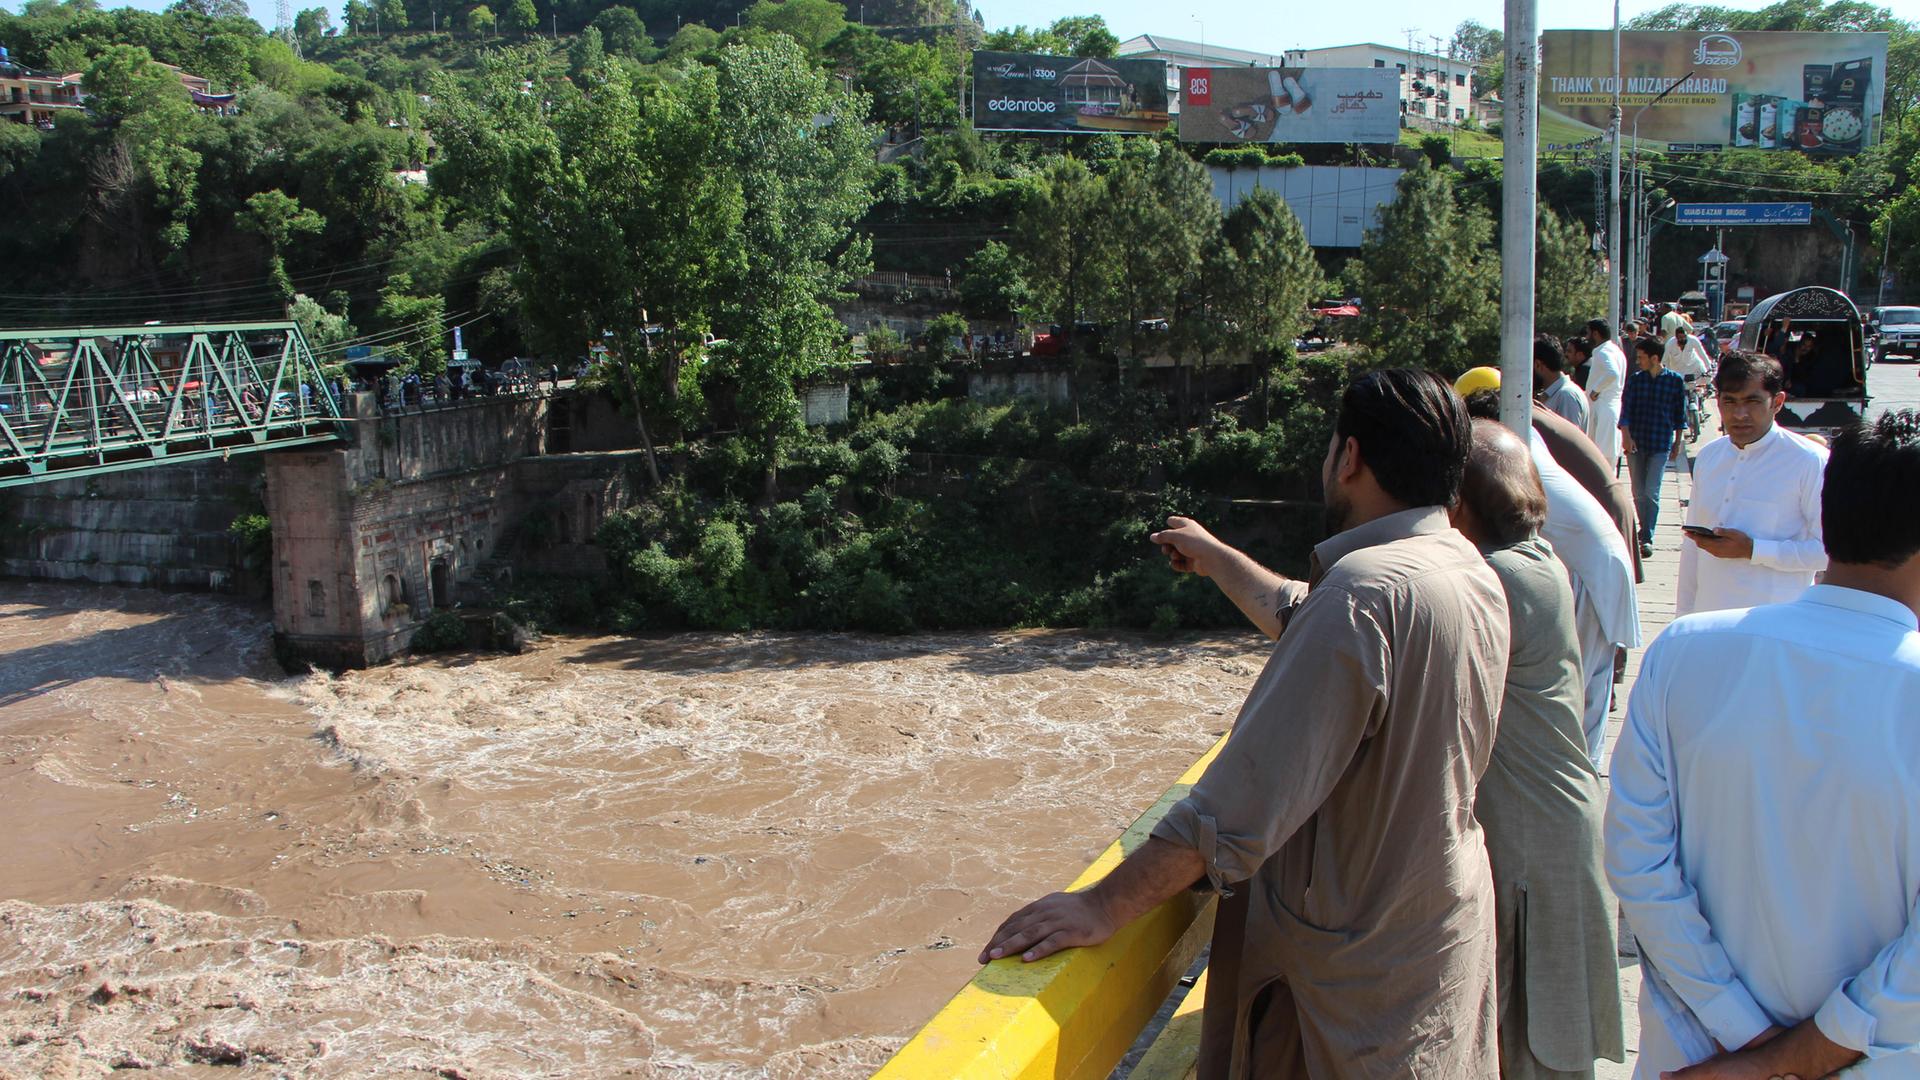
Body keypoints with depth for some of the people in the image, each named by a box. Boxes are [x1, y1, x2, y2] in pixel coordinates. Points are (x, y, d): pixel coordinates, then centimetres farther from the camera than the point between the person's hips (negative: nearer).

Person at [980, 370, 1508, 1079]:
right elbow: (1302, 619, 18)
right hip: (1447, 932, 9)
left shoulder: (1366, 590, -29)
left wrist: (1103, 908, -26)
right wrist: (1214, 557, 31)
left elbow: (1242, 804, -32)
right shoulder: (1471, 572, 0)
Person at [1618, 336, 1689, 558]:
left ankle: (1647, 539, -10)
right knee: (1638, 493, 7)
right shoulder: (1634, 380, 4)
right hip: (1635, 443, 3)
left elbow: (1680, 414, 7)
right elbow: (1626, 409, -2)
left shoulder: (1674, 381, 0)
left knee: (1652, 492, -11)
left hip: (1661, 444, -3)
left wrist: (1677, 442, 8)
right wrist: (1626, 435, -16)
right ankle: (1644, 531, 23)